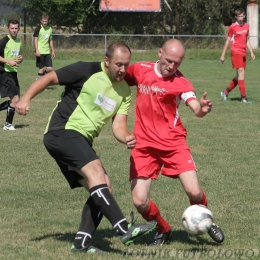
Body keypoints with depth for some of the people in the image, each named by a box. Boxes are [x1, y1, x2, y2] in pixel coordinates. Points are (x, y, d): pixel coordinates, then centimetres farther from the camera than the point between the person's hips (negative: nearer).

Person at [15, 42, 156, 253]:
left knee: (103, 188, 0)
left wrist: (126, 138, -19)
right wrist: (26, 98, -16)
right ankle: (124, 229, -36)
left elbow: (118, 126, 3)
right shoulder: (87, 72, -10)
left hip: (81, 142, 9)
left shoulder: (124, 91, 9)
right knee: (95, 170, -27)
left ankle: (81, 243, 3)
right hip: (62, 131, -8)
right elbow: (49, 78, -5)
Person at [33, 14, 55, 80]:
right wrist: (37, 50, -16)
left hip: (47, 52, 5)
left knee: (49, 69, -2)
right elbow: (35, 39, -8)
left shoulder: (50, 29, 10)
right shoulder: (38, 28, -5)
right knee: (41, 68, -4)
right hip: (40, 52, -5)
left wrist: (52, 51, 17)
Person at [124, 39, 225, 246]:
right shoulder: (139, 70, 0)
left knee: (194, 192, -14)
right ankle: (163, 231, 22)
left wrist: (201, 109, -48)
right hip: (144, 144, 2)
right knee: (140, 201, -9)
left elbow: (195, 109, -26)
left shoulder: (180, 83, -9)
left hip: (173, 142, -2)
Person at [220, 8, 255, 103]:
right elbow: (228, 41, 1)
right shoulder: (232, 27, -4)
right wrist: (223, 55, 2)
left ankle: (225, 92, 22)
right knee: (241, 72, -13)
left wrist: (251, 52, 12)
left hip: (243, 53, 7)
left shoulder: (246, 26, 12)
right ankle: (243, 97, -15)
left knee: (239, 76, 8)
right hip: (236, 52, -7)